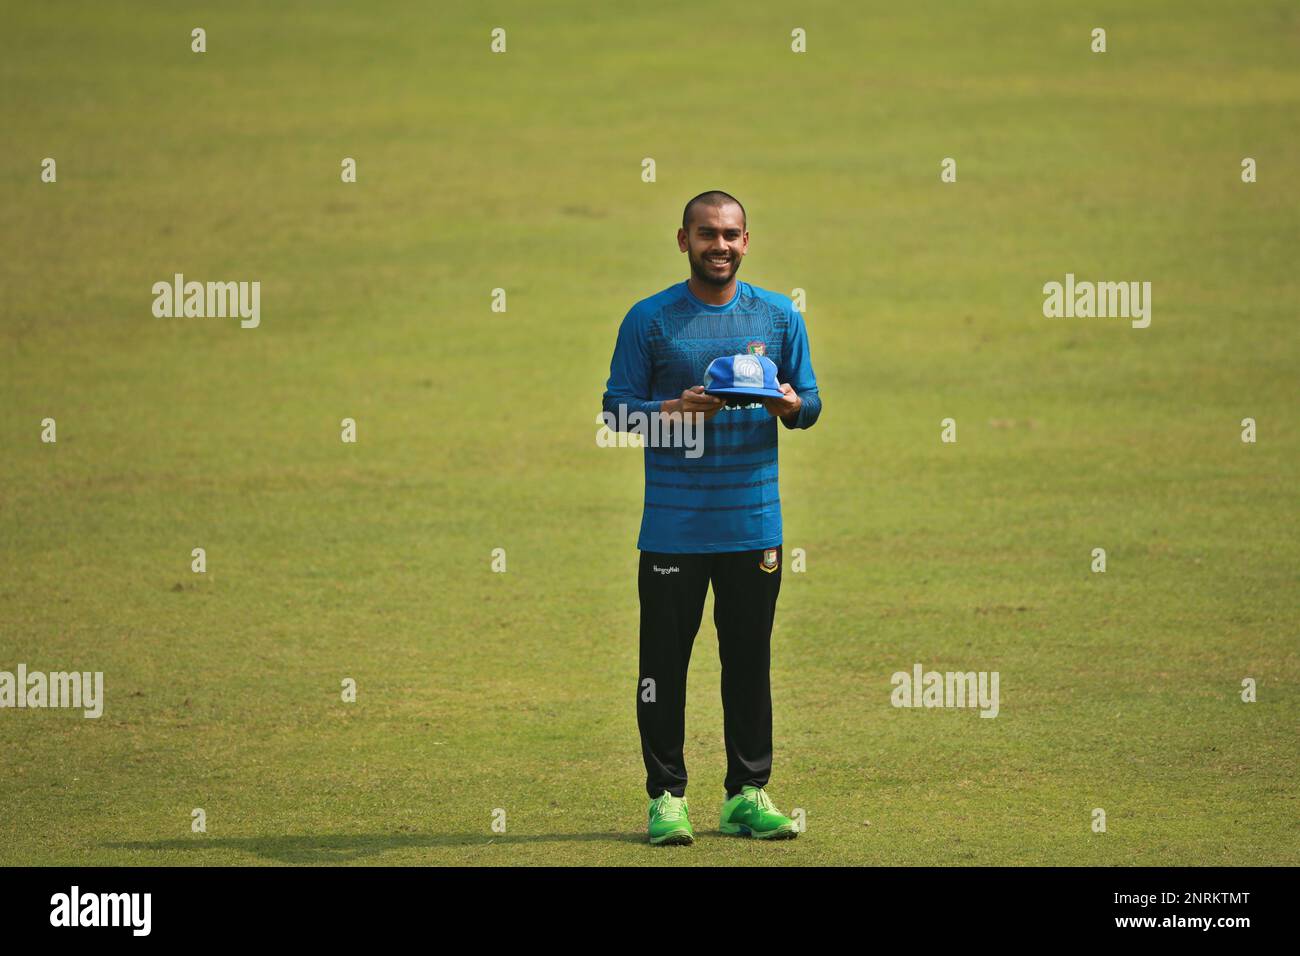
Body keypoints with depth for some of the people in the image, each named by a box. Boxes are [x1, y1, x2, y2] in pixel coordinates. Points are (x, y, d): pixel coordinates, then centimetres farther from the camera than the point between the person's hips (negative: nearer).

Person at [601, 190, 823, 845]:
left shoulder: (779, 317, 8)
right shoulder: (649, 321, 1)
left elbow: (810, 402, 12)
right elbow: (616, 408, 0)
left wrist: (790, 405, -11)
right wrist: (674, 411, -18)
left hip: (753, 523, 2)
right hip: (673, 526, -2)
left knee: (749, 661, 6)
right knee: (665, 661, -1)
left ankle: (747, 793, 14)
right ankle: (666, 796, 6)